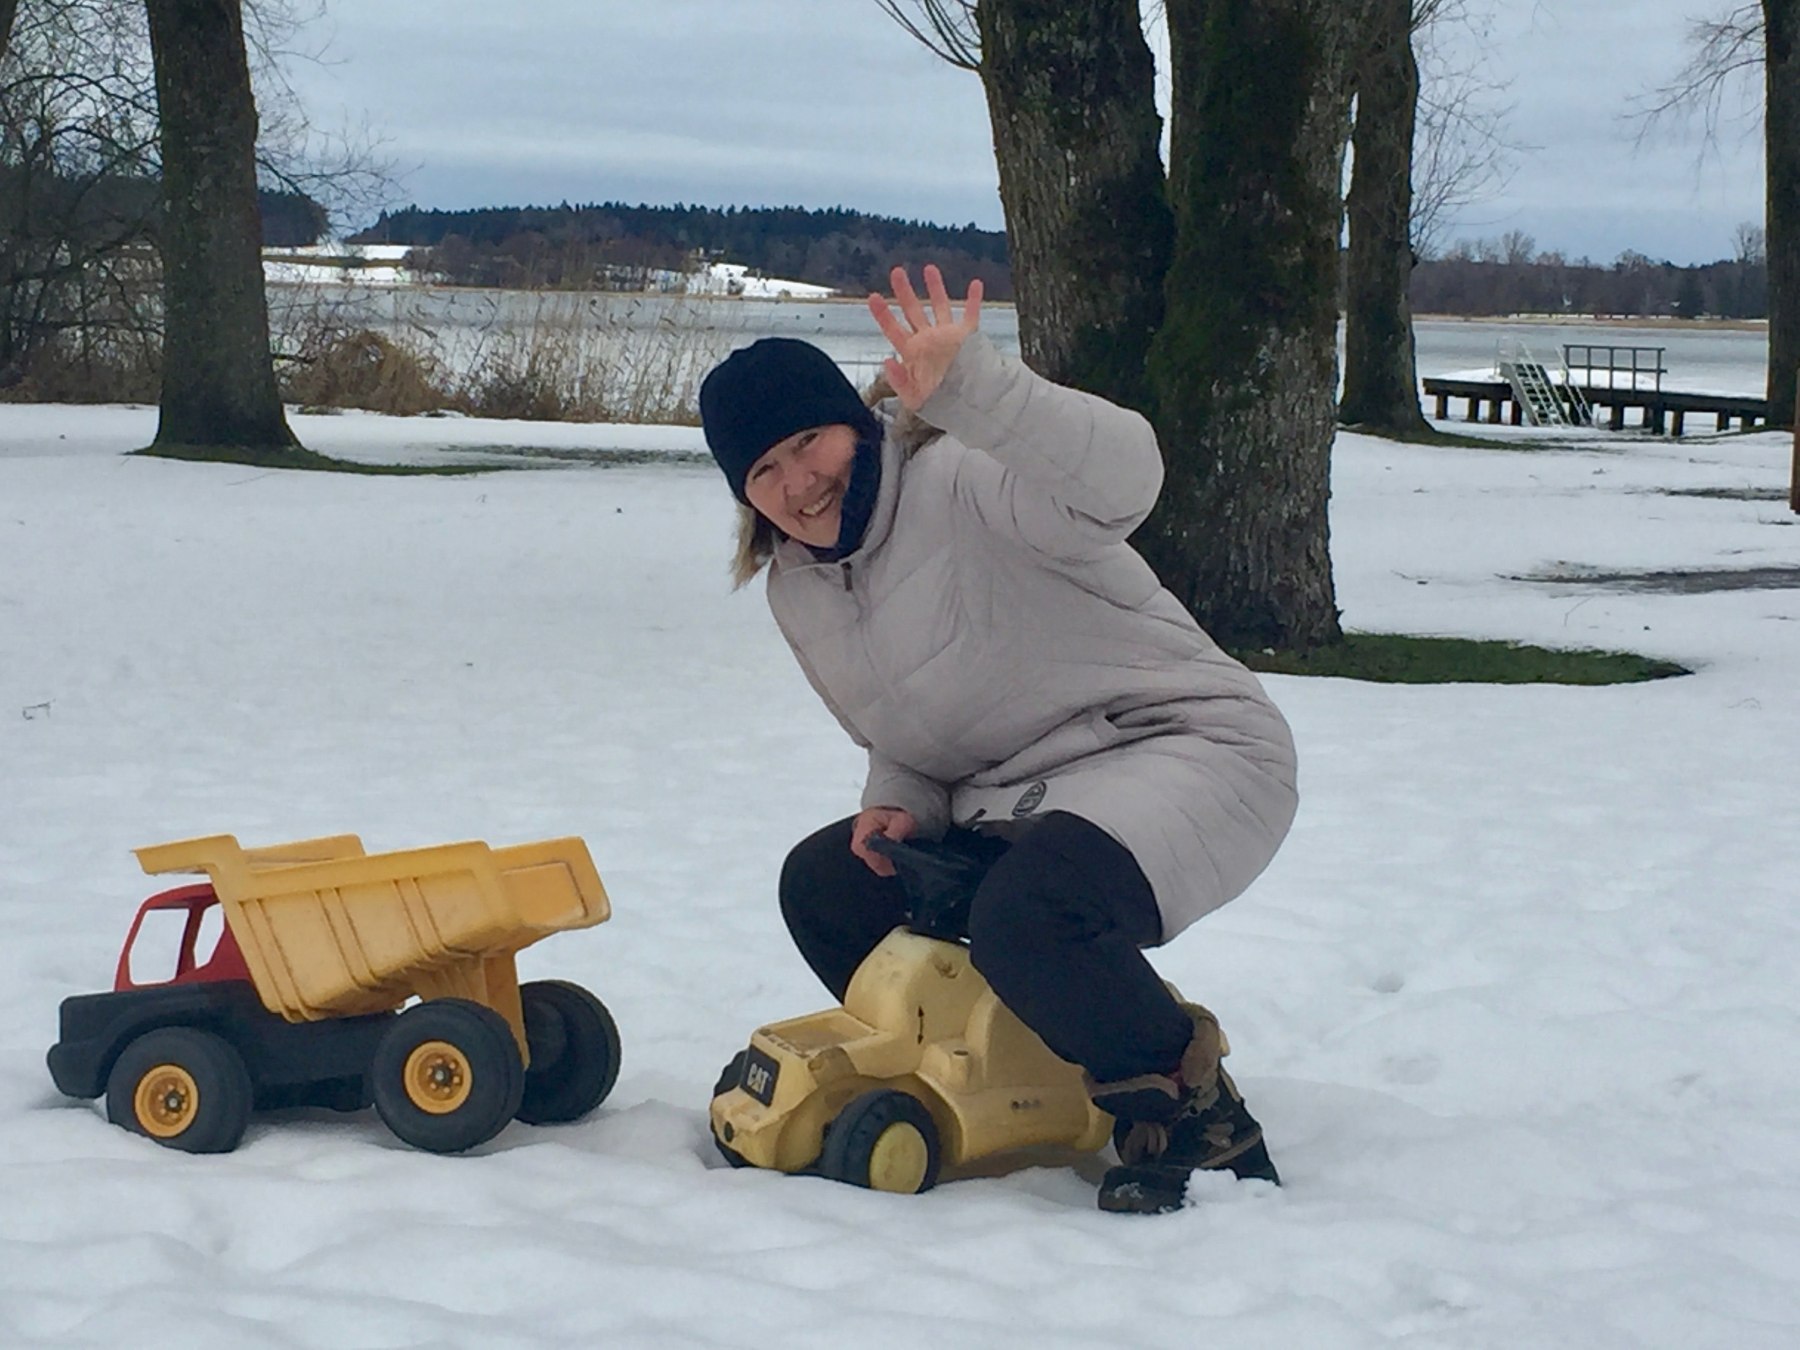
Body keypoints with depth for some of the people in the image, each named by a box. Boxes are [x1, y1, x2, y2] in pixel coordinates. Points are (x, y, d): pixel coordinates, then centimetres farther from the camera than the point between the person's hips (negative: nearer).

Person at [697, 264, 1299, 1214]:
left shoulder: (961, 477, -18)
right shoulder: (797, 588, 9)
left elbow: (1119, 477, -39)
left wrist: (972, 388, -52)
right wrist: (899, 801, -1)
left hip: (1179, 751, -9)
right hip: (1010, 805, 10)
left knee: (1029, 914, -35)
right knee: (823, 886, 4)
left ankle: (1200, 1121, -12)